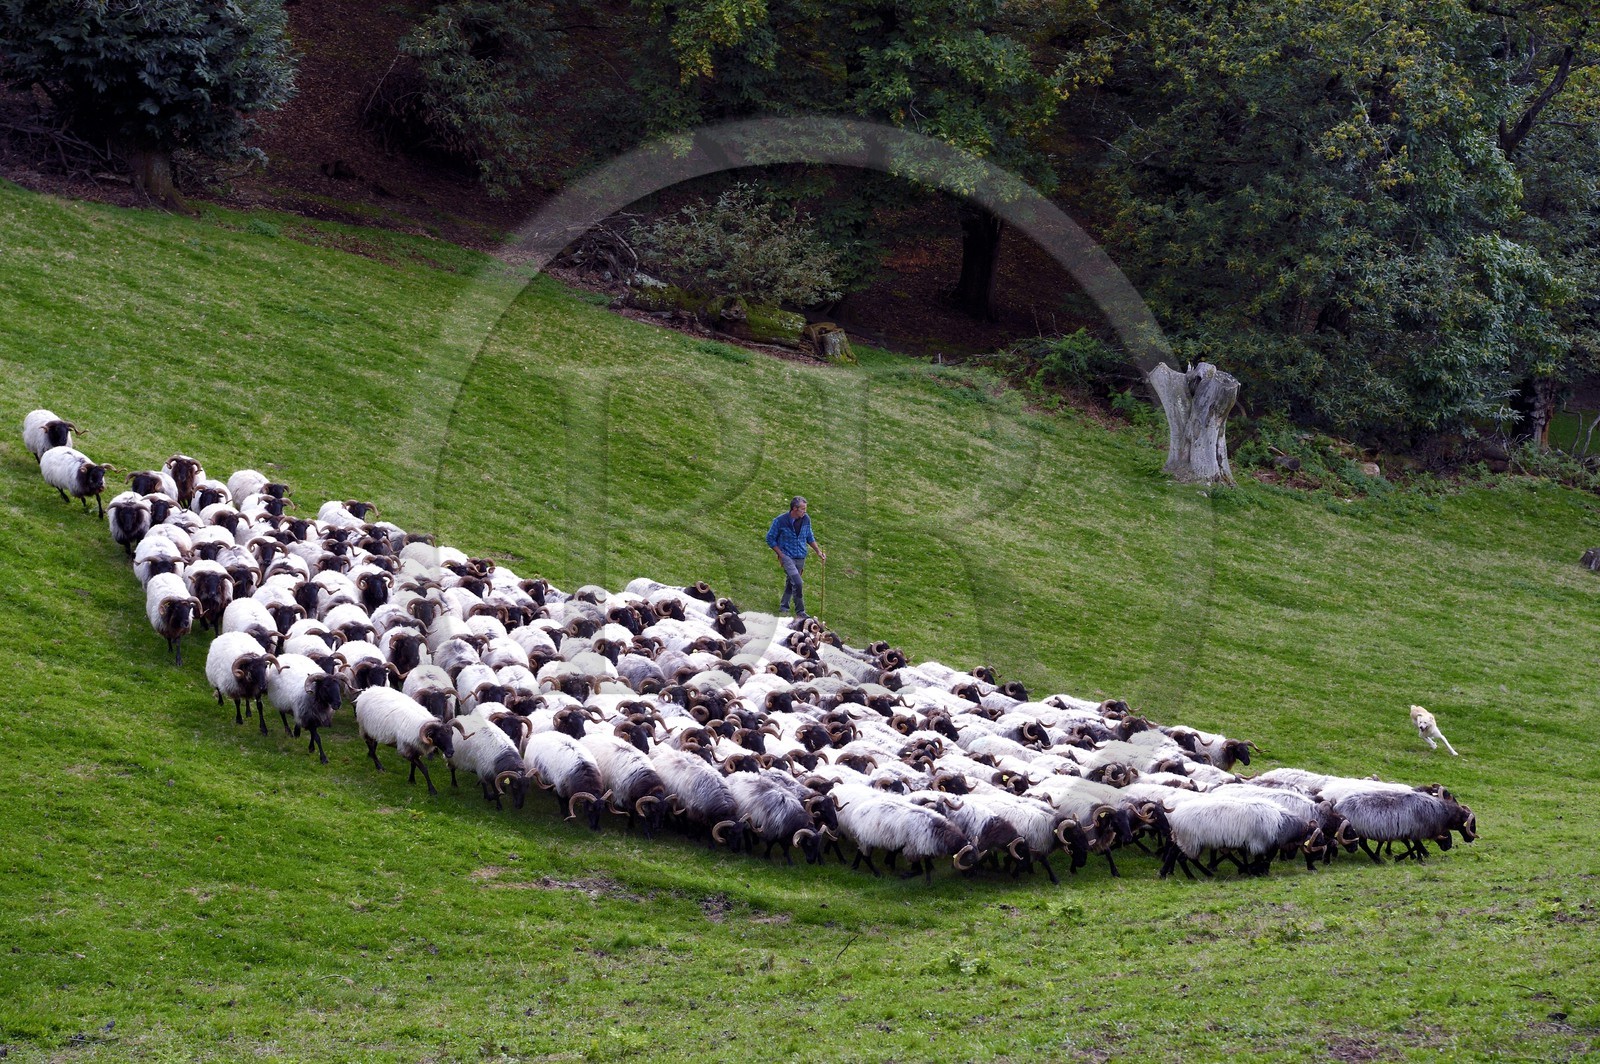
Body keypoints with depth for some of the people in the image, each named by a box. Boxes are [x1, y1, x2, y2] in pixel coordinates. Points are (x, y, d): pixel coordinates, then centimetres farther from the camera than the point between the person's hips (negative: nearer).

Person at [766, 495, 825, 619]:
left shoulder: (806, 520, 1)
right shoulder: (780, 521, -14)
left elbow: (810, 538, 16)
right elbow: (770, 538, -4)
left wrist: (819, 552, 6)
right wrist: (781, 555, -10)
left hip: (800, 558, 6)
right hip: (787, 556, -6)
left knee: (790, 583, 17)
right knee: (797, 583, -19)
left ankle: (783, 607, 34)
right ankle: (800, 612, -10)